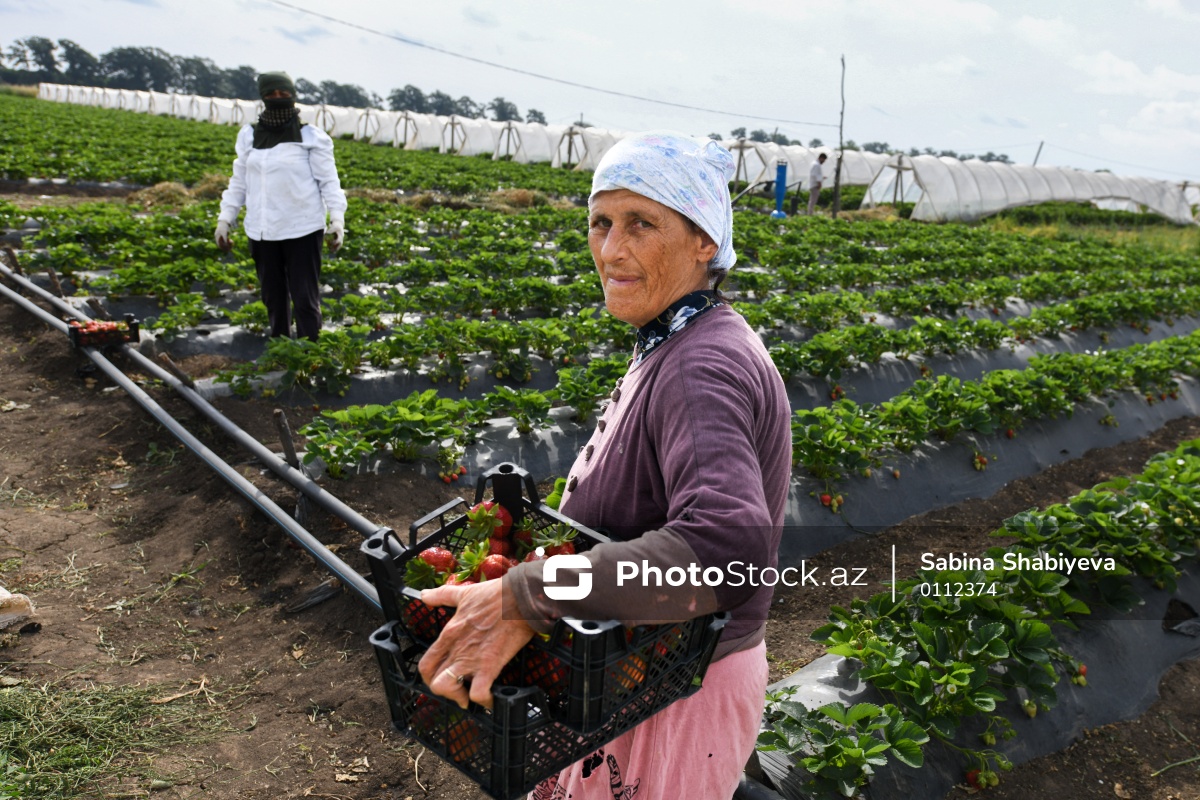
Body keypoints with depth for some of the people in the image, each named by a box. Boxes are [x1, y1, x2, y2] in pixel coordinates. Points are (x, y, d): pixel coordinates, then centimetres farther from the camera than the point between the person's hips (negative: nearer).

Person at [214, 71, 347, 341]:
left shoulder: (310, 137, -2)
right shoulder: (249, 136, 10)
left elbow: (329, 181, -5)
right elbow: (239, 182, 16)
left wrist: (337, 219, -17)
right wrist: (224, 219, 11)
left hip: (302, 230, -4)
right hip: (262, 232, 4)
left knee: (305, 298, -1)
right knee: (272, 298, 13)